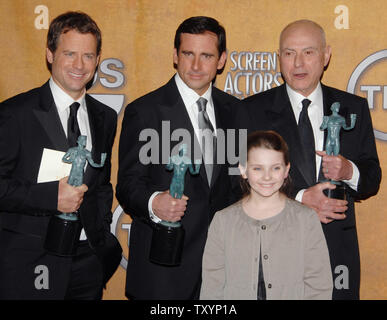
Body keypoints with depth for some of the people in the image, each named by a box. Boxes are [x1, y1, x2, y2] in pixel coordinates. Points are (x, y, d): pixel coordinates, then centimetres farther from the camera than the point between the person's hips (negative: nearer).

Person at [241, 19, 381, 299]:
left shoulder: (354, 108, 5)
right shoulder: (253, 110, -2)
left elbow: (373, 179, 7)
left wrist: (350, 173, -15)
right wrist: (299, 198, -17)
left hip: (337, 248, 2)